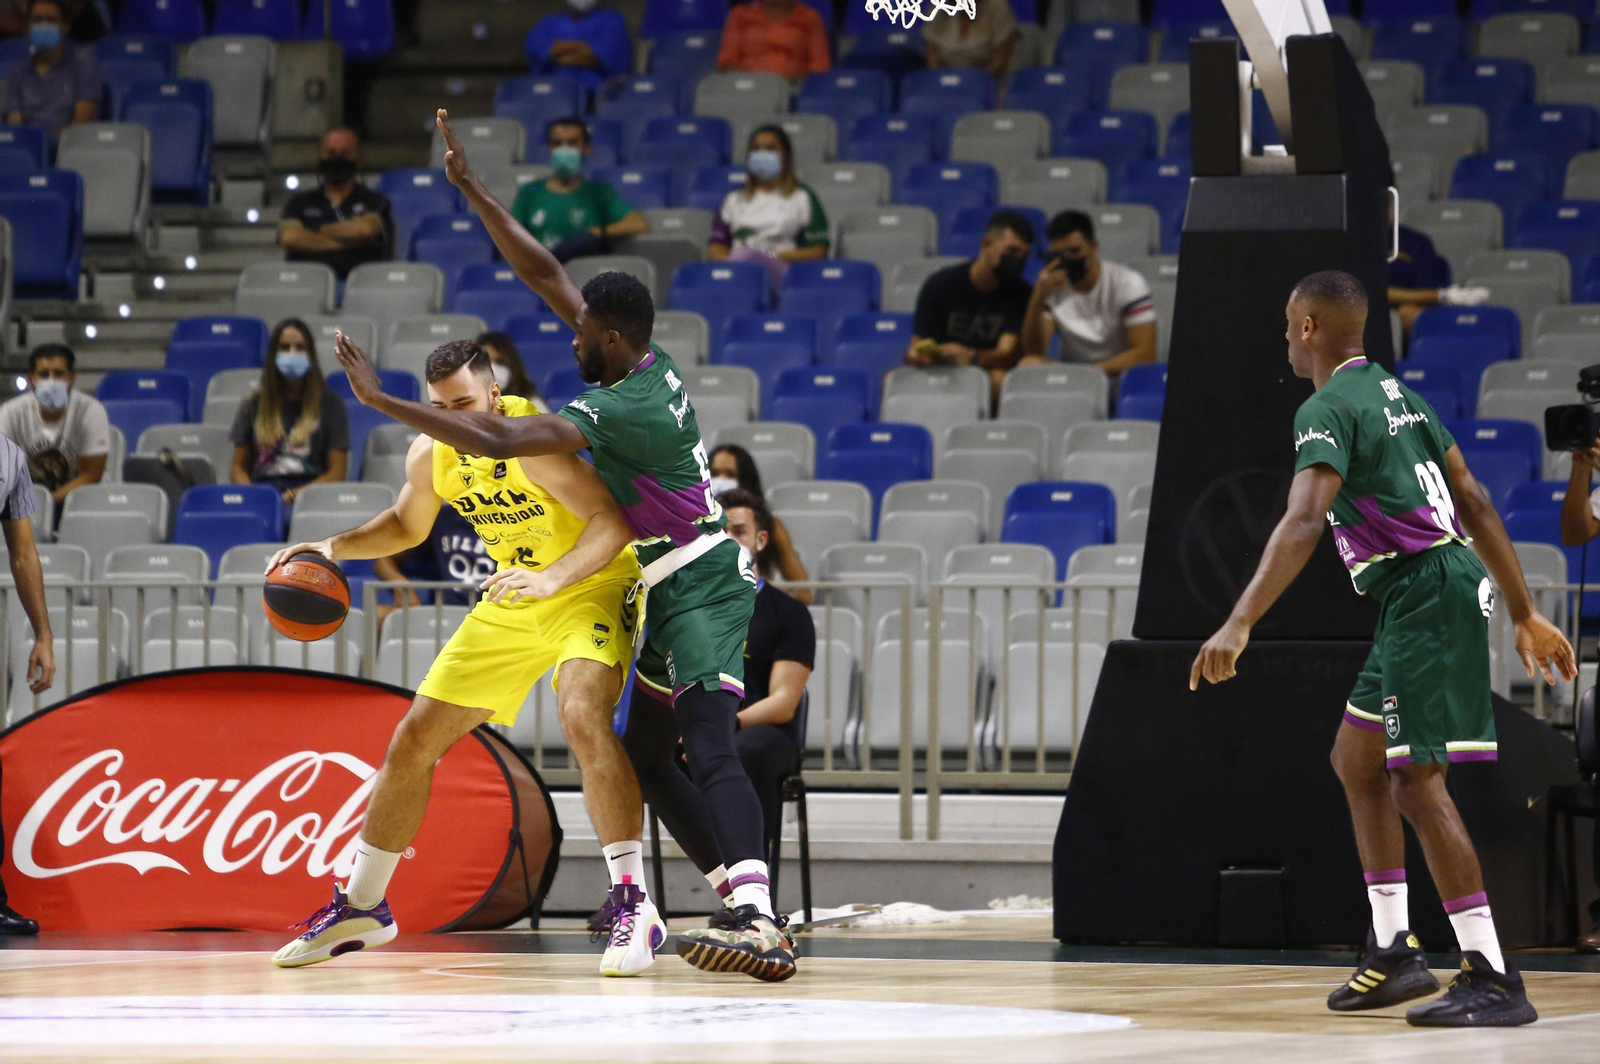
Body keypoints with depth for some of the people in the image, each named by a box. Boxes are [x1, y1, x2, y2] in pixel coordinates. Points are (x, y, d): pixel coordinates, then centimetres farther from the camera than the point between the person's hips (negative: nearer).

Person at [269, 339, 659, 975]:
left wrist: (551, 579, -47)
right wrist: (331, 548, -1)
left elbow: (611, 522, -33)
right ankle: (361, 907, 23)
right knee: (413, 741, 6)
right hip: (511, 602, 7)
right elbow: (407, 525, 15)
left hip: (591, 585, -7)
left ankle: (632, 905, -31)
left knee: (582, 715, -35)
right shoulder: (431, 456, -6)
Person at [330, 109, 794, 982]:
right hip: (677, 590, 10)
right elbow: (544, 275, 11)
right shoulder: (645, 362, 4)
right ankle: (748, 905, 15)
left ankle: (759, 923, -41)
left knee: (710, 749, -25)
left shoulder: (623, 407, -22)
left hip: (697, 587, -10)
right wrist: (471, 191, 8)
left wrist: (383, 401, -27)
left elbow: (494, 441, -31)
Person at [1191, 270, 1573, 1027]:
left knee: (1417, 781, -11)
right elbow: (1475, 504, 18)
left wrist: (1239, 625, -33)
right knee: (1356, 760, 18)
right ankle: (1394, 950, 18)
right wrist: (1525, 614, 22)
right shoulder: (1395, 394, 18)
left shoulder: (1328, 409, -11)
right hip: (1441, 586, 10)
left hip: (1425, 590, -10)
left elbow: (1304, 523, -26)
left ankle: (1493, 980, -14)